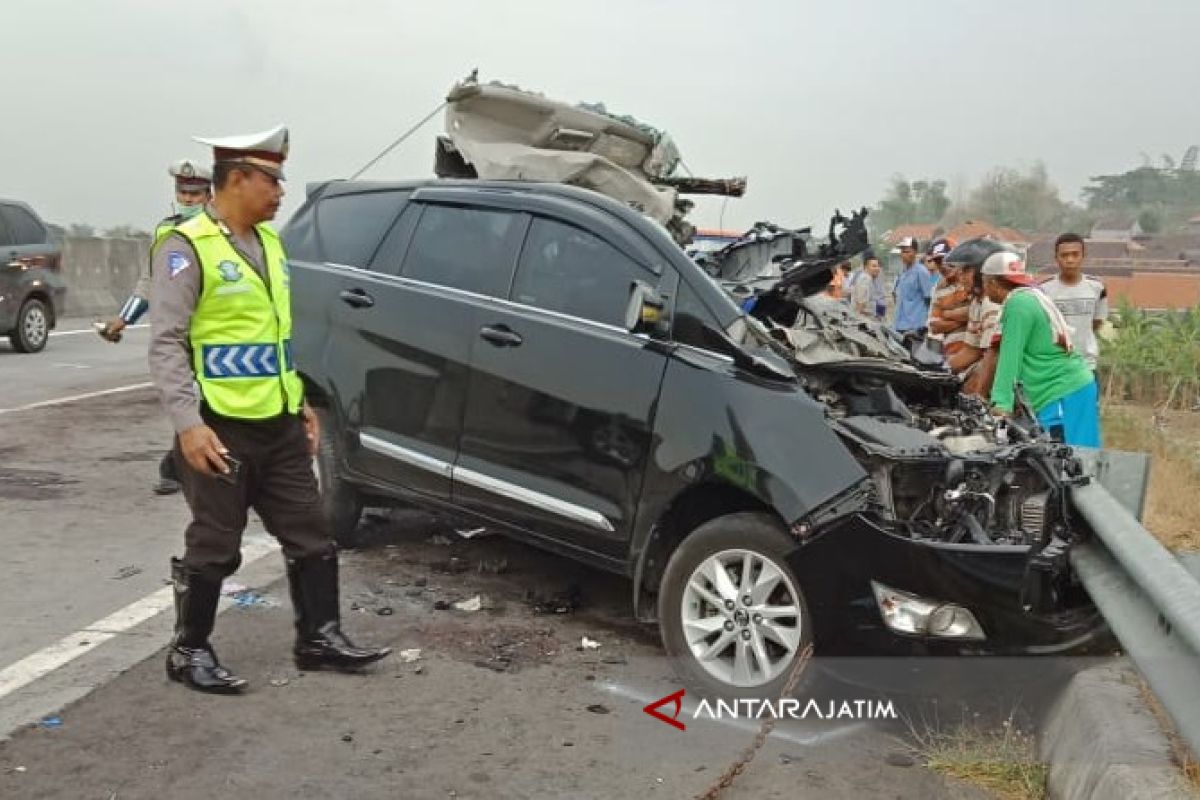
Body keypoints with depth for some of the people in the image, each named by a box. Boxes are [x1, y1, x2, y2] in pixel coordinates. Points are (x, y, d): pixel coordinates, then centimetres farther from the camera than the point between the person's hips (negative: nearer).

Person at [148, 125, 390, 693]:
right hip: (221, 429, -7)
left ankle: (319, 637, 22)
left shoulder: (268, 242, 13)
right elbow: (166, 343, -16)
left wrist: (302, 401, 18)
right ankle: (189, 651, 21)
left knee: (310, 535, 10)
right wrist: (188, 422, -24)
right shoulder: (187, 248, -11)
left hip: (280, 425, 8)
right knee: (214, 548, 3)